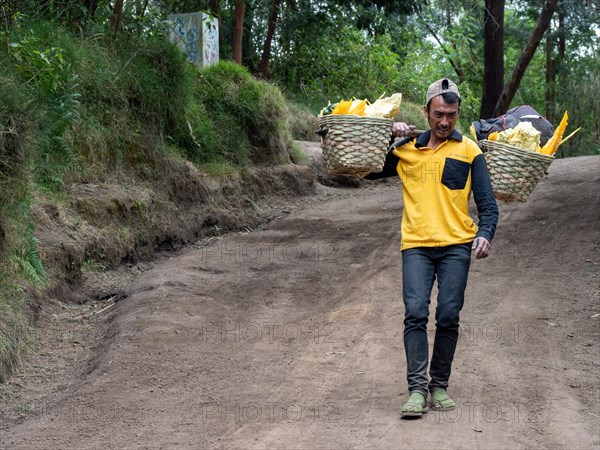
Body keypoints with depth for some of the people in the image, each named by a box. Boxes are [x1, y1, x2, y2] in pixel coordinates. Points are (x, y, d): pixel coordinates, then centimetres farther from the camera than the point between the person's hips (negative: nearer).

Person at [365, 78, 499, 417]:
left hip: (456, 245, -1)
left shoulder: (469, 151, 7)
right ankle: (417, 389, -12)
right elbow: (370, 171, 24)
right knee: (415, 313, -11)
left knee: (448, 317, -2)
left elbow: (487, 203, 4)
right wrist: (388, 137, 10)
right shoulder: (406, 149, 13)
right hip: (417, 245, 1)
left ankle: (440, 387, 11)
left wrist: (485, 234, -15)